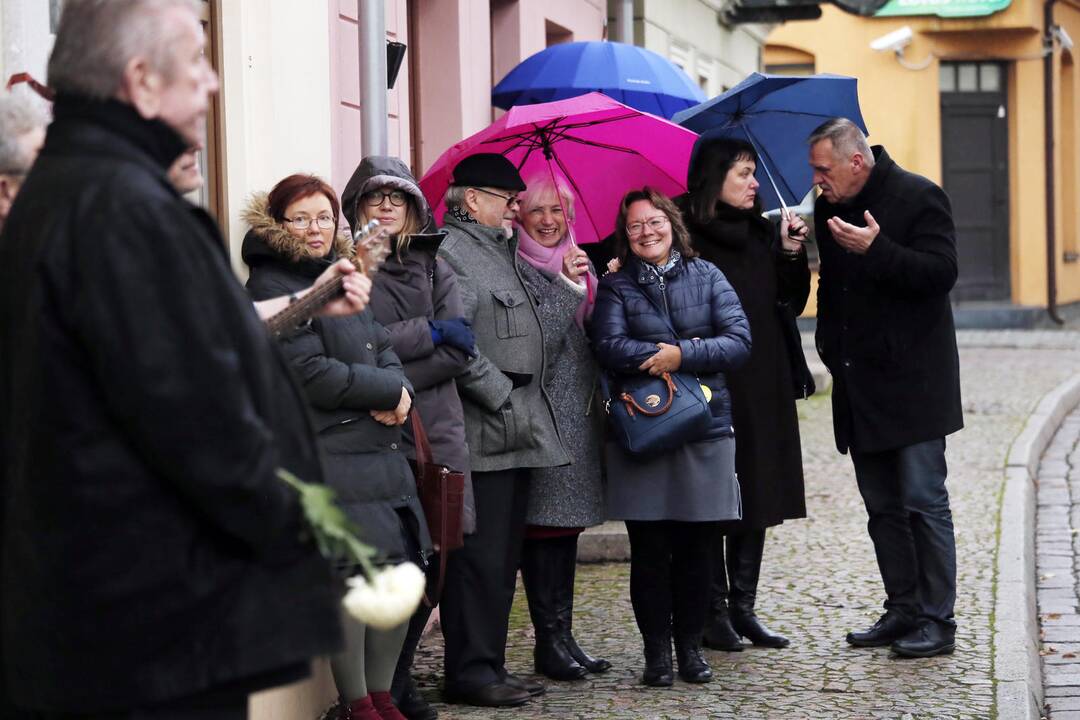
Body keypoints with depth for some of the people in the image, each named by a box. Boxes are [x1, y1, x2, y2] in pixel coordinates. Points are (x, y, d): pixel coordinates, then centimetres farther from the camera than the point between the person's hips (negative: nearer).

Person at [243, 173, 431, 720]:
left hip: (380, 452, 8)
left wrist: (397, 393, -5)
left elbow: (384, 351, 17)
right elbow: (311, 373, -16)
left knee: (401, 574, 6)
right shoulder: (273, 286, -7)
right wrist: (388, 389, -9)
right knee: (352, 578, -10)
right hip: (328, 457, -8)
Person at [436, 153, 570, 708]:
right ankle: (470, 672, -4)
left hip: (518, 431, 10)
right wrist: (501, 397, -18)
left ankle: (489, 666, 19)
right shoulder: (450, 250, -10)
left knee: (503, 556, 13)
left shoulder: (502, 250, 21)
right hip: (484, 433, -10)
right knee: (481, 555, -8)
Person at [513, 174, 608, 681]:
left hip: (578, 416, 8)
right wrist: (568, 288, -20)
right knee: (543, 526, -6)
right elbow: (534, 344, -19)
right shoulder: (517, 270, -7)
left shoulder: (578, 267, 18)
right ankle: (549, 640, -3)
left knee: (567, 525, 10)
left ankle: (563, 636, 14)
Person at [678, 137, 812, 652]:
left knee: (756, 498, 9)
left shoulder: (761, 234, 11)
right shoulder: (686, 239, -9)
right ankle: (713, 612, 7)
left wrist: (791, 255, -1)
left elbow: (791, 304, 11)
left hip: (764, 391, 7)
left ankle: (743, 608, 17)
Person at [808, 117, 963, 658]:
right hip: (859, 386, 7)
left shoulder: (918, 198, -8)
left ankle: (936, 619, -1)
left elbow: (942, 272, -18)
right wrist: (830, 346, 13)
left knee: (923, 501, -6)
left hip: (911, 383, -7)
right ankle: (902, 610, 17)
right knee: (882, 506, 10)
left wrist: (877, 250, -27)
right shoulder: (829, 210, 12)